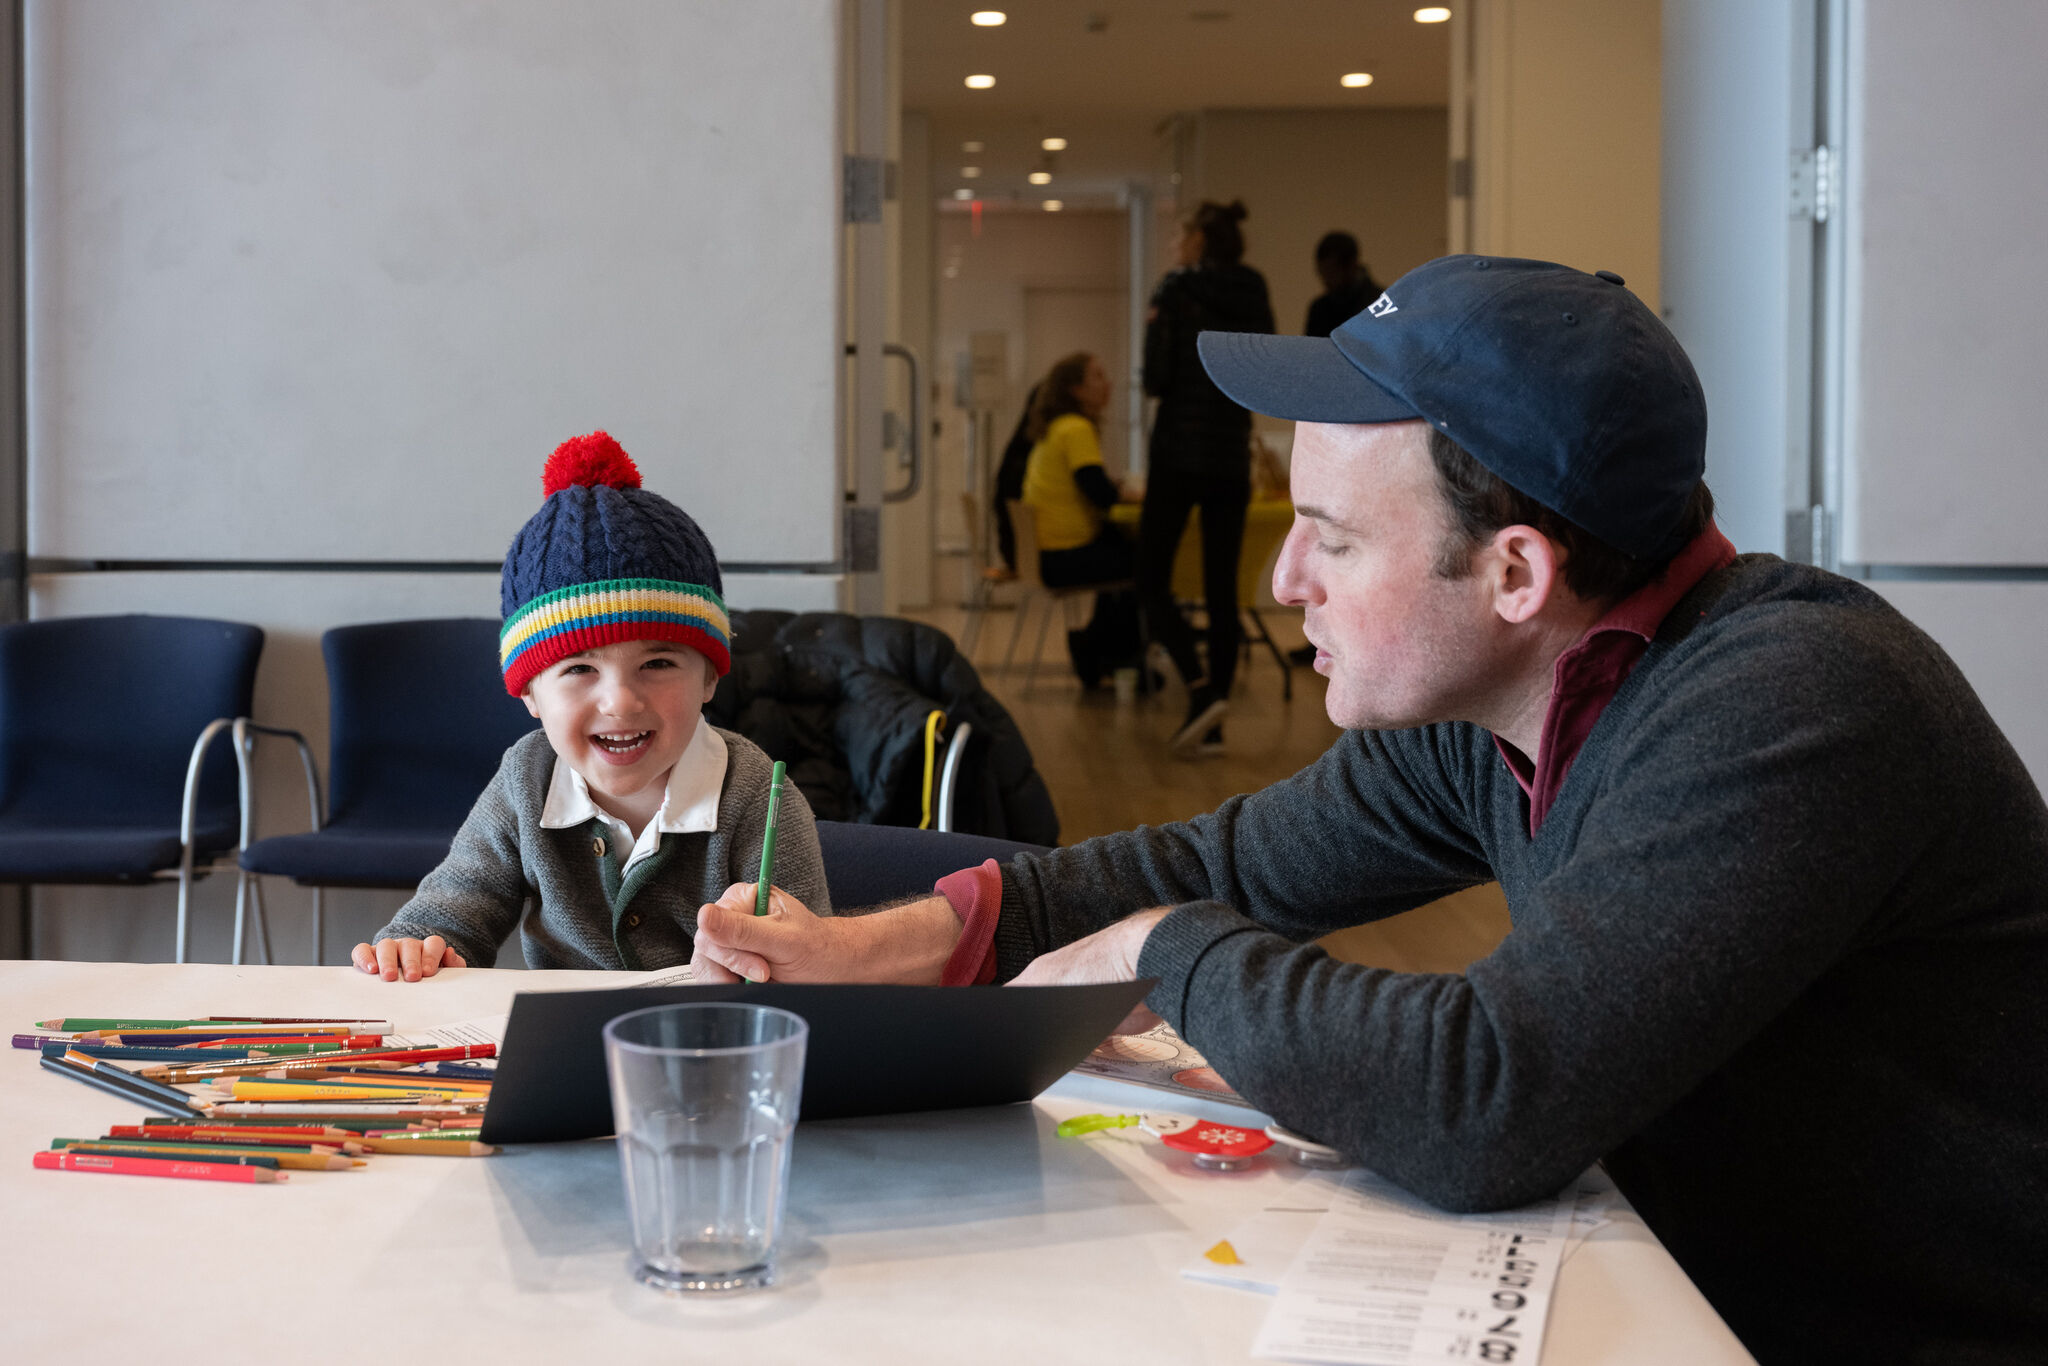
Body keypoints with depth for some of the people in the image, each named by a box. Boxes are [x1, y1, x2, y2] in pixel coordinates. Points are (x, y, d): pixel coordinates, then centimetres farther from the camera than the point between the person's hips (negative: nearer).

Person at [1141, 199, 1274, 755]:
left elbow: (1156, 378, -11)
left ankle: (1201, 689, -16)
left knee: (1152, 580, 3)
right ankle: (1212, 724, 6)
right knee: (1222, 590, 6)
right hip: (1234, 458, 5)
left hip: (1179, 451, -5)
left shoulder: (1177, 290, -7)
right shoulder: (1255, 300, 8)